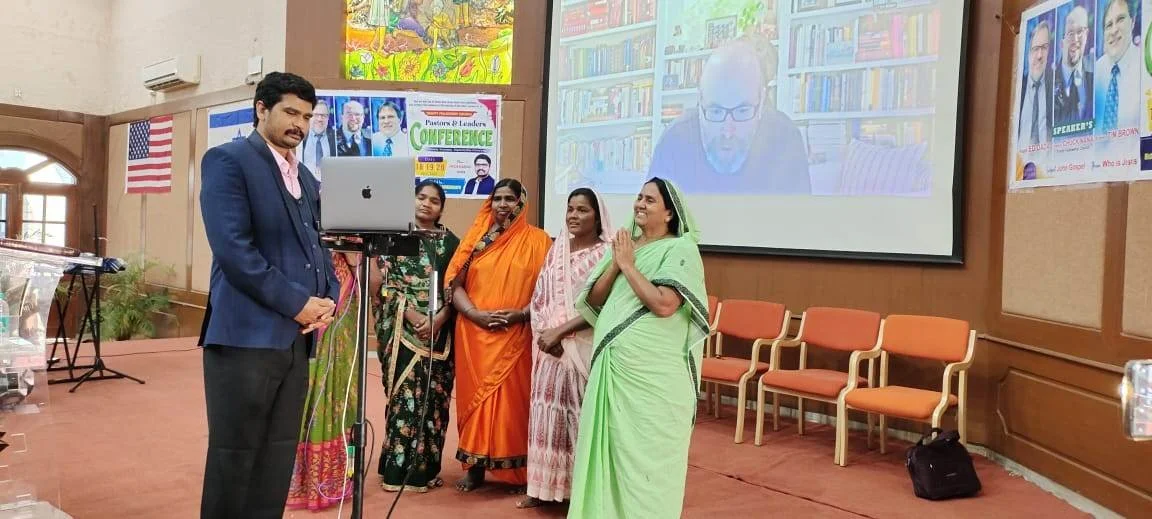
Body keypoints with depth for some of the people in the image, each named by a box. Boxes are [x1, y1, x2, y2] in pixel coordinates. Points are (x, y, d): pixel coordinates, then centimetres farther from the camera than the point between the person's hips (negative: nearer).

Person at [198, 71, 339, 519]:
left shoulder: (306, 178, 19)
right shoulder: (228, 160, -4)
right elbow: (232, 248, -15)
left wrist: (329, 298, 0)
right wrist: (297, 304, -14)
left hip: (296, 337, 7)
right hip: (247, 333, -7)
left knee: (277, 460, 11)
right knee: (234, 457, 2)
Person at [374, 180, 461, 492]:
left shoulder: (451, 242, 9)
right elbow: (386, 282, -2)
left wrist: (439, 319, -12)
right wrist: (413, 316, -14)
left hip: (439, 331, 2)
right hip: (403, 327, -1)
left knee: (433, 396, 2)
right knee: (404, 394, -4)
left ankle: (425, 469, 12)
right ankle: (396, 468, 4)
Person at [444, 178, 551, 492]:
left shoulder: (538, 240, 2)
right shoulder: (476, 238, 9)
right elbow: (455, 285, 4)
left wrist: (522, 314, -16)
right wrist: (476, 314, -12)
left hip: (517, 337, -2)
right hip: (474, 334, 2)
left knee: (513, 398, 1)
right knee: (475, 396, 6)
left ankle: (517, 471, 13)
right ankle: (475, 468, 17)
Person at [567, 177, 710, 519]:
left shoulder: (680, 249, -8)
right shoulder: (624, 244, 13)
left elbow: (664, 304, -21)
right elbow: (594, 298, 9)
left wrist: (628, 264, -12)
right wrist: (615, 263, -6)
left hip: (652, 373, -6)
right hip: (611, 366, 6)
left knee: (646, 454, 3)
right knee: (610, 447, 14)